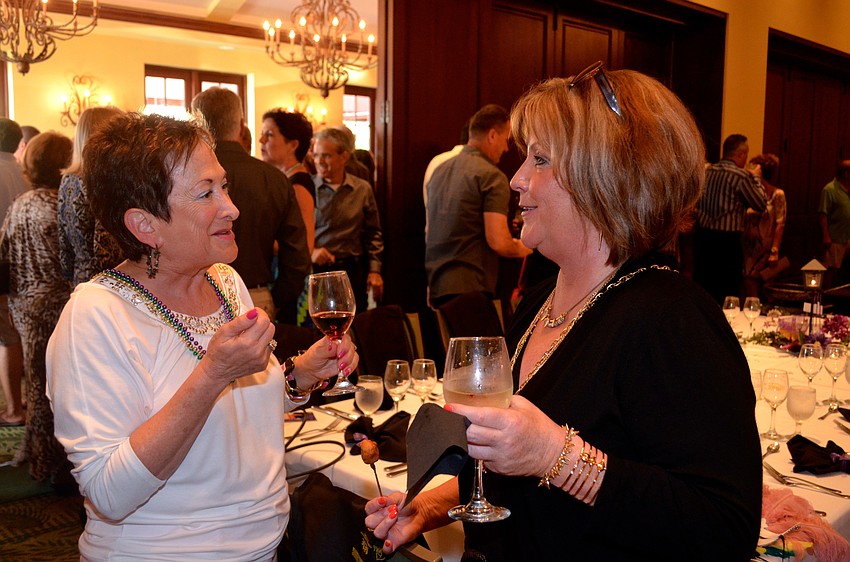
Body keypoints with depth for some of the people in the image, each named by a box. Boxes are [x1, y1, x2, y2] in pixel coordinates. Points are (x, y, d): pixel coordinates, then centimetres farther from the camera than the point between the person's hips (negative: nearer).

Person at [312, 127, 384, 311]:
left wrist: (375, 270, 3)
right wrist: (310, 252, -16)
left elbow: (373, 234, 10)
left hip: (352, 270, 2)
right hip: (314, 269, -1)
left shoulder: (362, 189, 5)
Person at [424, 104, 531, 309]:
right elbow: (498, 242, -18)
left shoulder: (439, 170, 12)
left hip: (435, 286, 8)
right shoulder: (491, 176, -11)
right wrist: (520, 249, 3)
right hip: (470, 288, -8)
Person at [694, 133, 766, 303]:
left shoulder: (707, 171, 6)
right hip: (727, 240, -6)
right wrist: (756, 178, 10)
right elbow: (761, 205, -4)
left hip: (702, 235, 6)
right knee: (728, 290, 4)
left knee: (702, 289, 12)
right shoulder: (741, 176, -12)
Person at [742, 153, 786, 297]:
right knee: (749, 289, 1)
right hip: (749, 249, 3)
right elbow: (743, 221, 8)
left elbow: (780, 225, -7)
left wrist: (775, 251, -14)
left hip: (766, 251, -3)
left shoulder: (777, 195, -2)